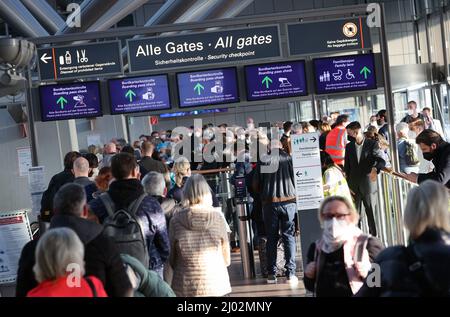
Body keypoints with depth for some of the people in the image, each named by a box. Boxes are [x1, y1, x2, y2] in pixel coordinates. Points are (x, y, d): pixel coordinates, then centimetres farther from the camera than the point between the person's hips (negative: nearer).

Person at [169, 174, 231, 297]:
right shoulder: (218, 217, -3)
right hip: (216, 285, 0)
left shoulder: (176, 220, -5)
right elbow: (227, 259, 4)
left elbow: (171, 259, 4)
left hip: (185, 287, 0)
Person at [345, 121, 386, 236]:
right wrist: (347, 185, 2)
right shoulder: (349, 146, 9)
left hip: (368, 184, -3)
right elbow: (346, 167, 11)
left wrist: (375, 169, -33)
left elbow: (381, 161, -11)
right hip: (354, 186, 3)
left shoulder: (372, 144, -1)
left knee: (371, 213, 2)